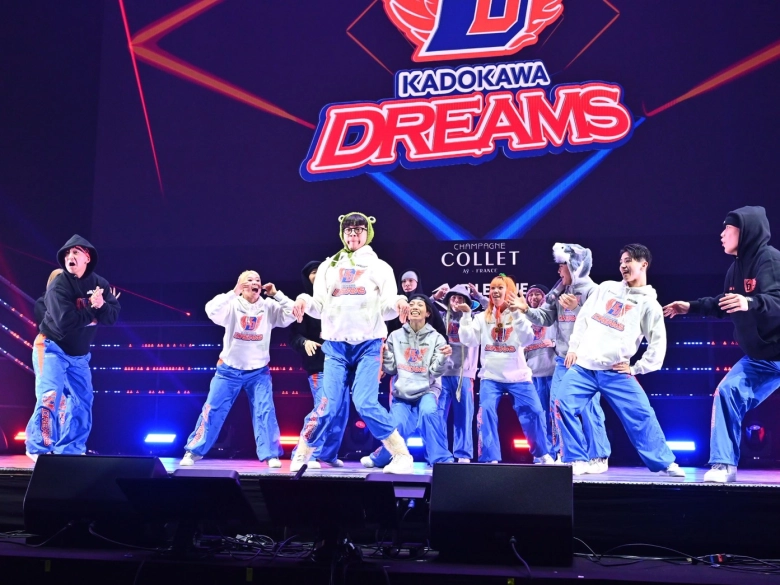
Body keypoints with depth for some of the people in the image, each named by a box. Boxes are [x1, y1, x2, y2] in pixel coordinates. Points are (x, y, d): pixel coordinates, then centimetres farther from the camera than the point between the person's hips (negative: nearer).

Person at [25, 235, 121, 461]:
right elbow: (65, 321, -30)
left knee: (83, 401, 6)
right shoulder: (59, 285, -19)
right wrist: (92, 311, -20)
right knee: (49, 397, -17)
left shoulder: (100, 284, -2)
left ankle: (70, 450, 15)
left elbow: (113, 316, -9)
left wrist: (101, 305, -29)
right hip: (52, 349, -6)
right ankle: (39, 449, -10)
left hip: (79, 354, 6)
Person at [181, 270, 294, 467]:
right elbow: (212, 311, -25)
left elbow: (291, 314, -11)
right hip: (230, 369, -1)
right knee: (212, 410, 1)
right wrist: (234, 293, -29)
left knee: (265, 411, -6)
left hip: (259, 371, 1)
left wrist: (276, 294, -15)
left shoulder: (268, 307, -1)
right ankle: (193, 452, 10)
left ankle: (271, 455, 0)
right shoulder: (232, 305, -8)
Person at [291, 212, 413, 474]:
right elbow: (320, 307, 9)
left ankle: (402, 456, -2)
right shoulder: (328, 266, 14)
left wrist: (399, 302, -20)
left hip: (369, 344, -2)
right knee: (329, 405, -7)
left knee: (366, 404, -15)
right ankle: (301, 456, 12)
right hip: (336, 345, 2)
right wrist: (304, 300, -12)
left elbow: (386, 310, 2)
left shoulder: (380, 268, 9)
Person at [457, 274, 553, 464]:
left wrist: (515, 314, -25)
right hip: (491, 377, 1)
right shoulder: (482, 317, 7)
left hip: (518, 376, -1)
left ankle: (542, 454, 20)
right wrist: (466, 316, -12)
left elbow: (527, 340, -15)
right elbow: (469, 341, -3)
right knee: (486, 412, -18)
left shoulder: (519, 315, 2)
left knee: (534, 412, -2)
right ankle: (490, 459, -12)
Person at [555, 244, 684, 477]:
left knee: (642, 414, -8)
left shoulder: (649, 304, 2)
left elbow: (658, 344, 2)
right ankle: (577, 461, -5)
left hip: (616, 373, -2)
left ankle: (665, 463, 8)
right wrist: (573, 347, 8)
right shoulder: (606, 287, 12)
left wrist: (635, 368, -3)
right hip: (583, 366, 2)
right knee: (563, 404, -14)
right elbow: (583, 317, 15)